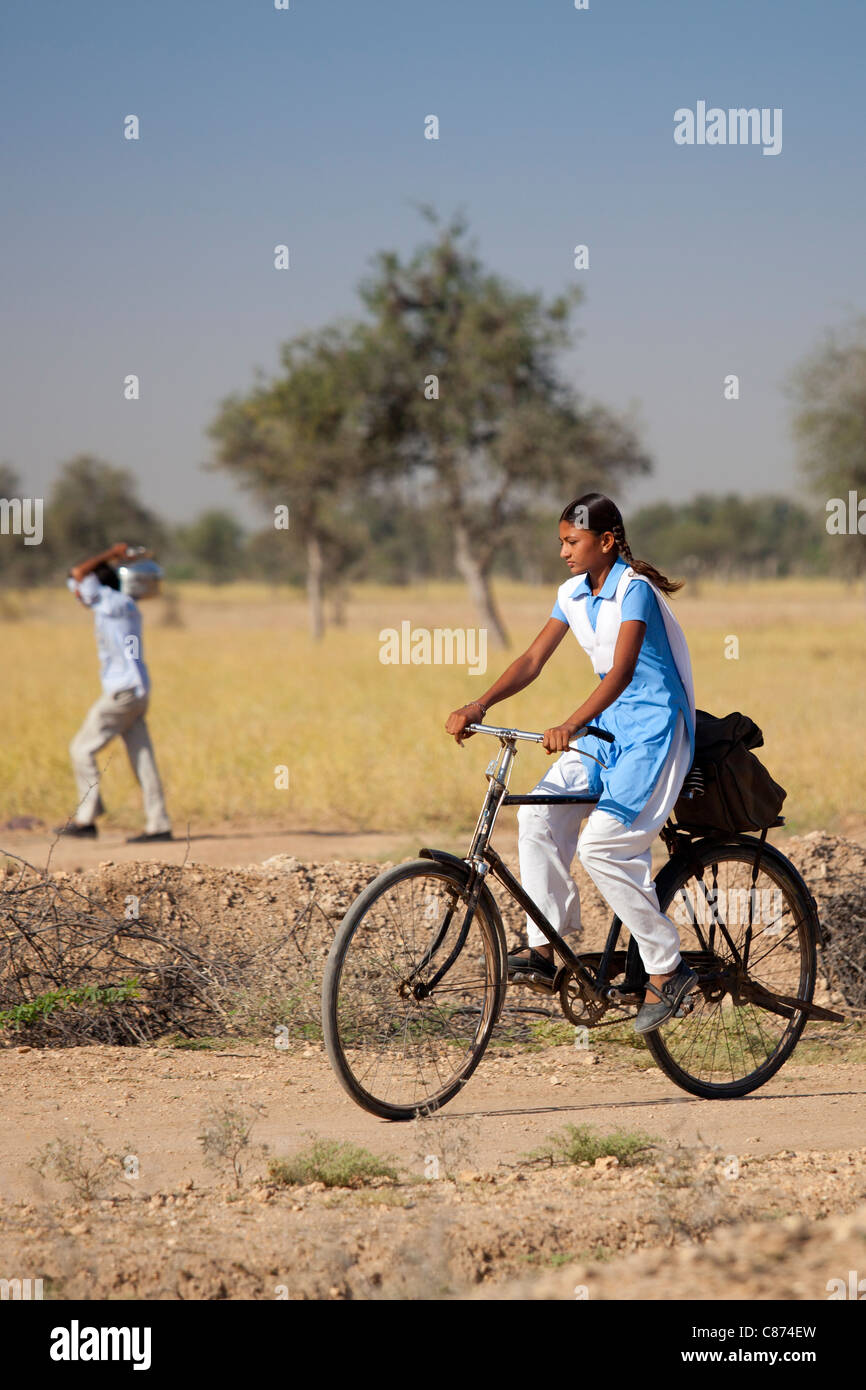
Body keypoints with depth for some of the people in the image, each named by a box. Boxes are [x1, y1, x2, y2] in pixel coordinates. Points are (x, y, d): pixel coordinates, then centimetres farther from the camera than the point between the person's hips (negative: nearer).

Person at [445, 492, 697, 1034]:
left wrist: (572, 725, -44)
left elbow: (622, 670, -30)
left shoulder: (634, 590, -18)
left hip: (654, 729, -8)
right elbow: (534, 659, 3)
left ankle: (668, 968, -10)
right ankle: (544, 947, -6)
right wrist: (478, 707, -12)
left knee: (602, 844, -20)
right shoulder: (573, 594, 6)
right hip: (607, 725, 8)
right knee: (538, 814, -12)